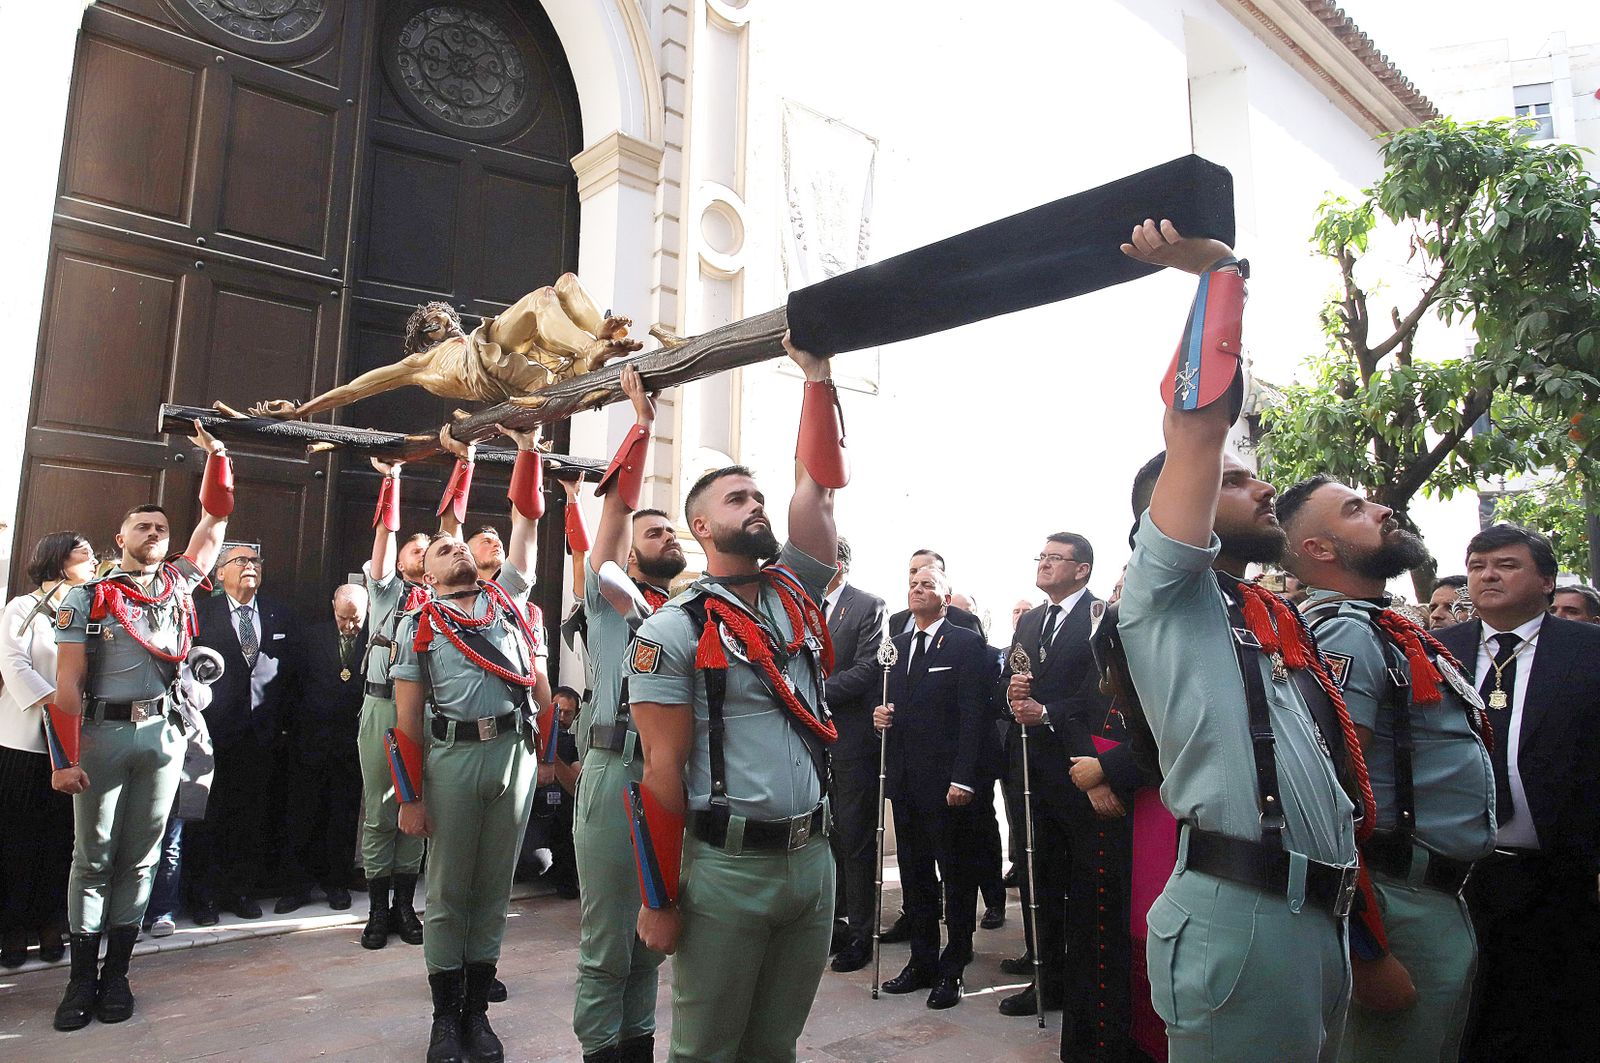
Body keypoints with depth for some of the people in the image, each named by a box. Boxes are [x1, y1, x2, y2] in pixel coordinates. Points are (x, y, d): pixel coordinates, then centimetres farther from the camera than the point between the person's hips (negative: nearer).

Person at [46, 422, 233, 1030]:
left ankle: (116, 972, 17)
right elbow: (68, 684, -4)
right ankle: (82, 977, 15)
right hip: (102, 733, -3)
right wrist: (65, 760, -10)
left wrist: (216, 455, 8)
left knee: (139, 856, 8)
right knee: (92, 856, 5)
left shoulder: (179, 585, 9)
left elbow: (216, 518, 13)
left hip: (164, 734, 3)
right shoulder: (89, 598, 0)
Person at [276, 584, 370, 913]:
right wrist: (294, 734, 1)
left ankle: (337, 883, 23)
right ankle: (297, 885, 20)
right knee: (303, 815, 7)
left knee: (344, 817, 9)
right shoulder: (315, 636, 3)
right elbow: (298, 686, 5)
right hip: (312, 741, 2)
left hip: (353, 743, -1)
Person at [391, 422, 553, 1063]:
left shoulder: (507, 596, 16)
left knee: (493, 887, 10)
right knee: (448, 890, 7)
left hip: (517, 751, 2)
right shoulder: (418, 625, 10)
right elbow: (407, 717, 5)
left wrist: (527, 448, 15)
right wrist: (410, 798, 0)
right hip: (453, 755, -1)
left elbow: (525, 520, 15)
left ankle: (477, 1010, 22)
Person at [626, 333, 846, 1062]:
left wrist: (817, 377, -4)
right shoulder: (672, 631, -8)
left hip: (812, 858, 5)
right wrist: (659, 901, -8)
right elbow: (663, 770, -10)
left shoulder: (794, 592, 7)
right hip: (725, 867, -4)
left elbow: (817, 481, 0)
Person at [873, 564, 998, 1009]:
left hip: (949, 783, -6)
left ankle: (952, 970, 18)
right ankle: (922, 963, 27)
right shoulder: (896, 646, 14)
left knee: (958, 877, 6)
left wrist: (963, 778, -18)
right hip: (906, 780, 6)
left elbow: (974, 716, -12)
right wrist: (880, 715, -2)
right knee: (915, 876, 14)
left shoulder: (966, 644, -6)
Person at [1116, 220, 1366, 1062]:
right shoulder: (1164, 594, -5)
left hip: (1322, 918, 8)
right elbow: (1200, 419, -14)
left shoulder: (1278, 621, 20)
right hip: (1240, 916, -8)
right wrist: (1220, 269, -7)